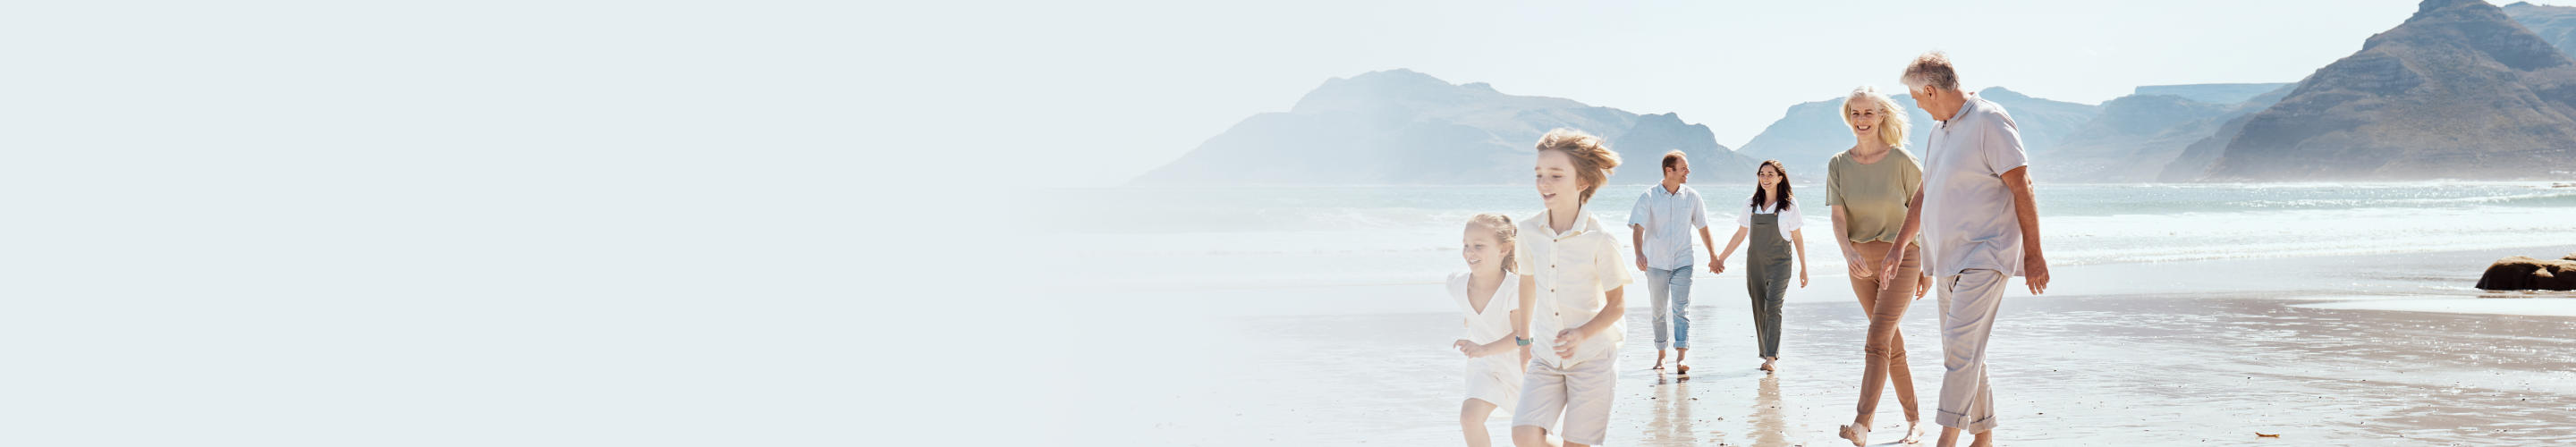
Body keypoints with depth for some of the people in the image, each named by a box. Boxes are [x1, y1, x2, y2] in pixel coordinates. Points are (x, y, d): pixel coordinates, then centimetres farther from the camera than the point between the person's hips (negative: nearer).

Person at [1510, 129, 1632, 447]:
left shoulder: (1600, 240, -15)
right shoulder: (1529, 231, -4)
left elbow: (1617, 304, -7)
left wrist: (1582, 334, -23)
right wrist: (1524, 335, 26)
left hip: (1593, 357, -3)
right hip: (1546, 357, 3)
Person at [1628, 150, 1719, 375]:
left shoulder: (1691, 197, 3)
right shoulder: (1649, 197, -5)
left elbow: (1703, 228, 13)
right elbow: (1638, 228, -14)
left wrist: (1713, 256, 17)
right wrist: (1639, 254, -31)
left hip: (1683, 263, 0)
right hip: (1656, 263, 0)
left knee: (1681, 309, -11)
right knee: (1659, 312, 10)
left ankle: (1681, 359, -18)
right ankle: (1661, 355, 24)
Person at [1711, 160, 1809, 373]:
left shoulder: (1789, 205, 0)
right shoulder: (1752, 205, 9)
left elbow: (1798, 238, 5)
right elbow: (1740, 234, 16)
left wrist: (1803, 268, 6)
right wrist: (1721, 258, 15)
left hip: (1779, 263, -4)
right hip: (1755, 263, 4)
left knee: (1773, 308, -16)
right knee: (1759, 310, 4)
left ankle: (1772, 358, -20)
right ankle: (1765, 354, 12)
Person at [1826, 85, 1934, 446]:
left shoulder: (1901, 160, -7)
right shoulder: (1838, 165, 3)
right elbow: (1838, 217, -5)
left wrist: (1928, 268, -1)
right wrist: (1848, 253, -25)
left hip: (1901, 258, -5)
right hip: (1861, 263, 5)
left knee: (1877, 341, -17)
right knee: (1893, 345, 13)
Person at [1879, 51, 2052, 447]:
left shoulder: (1989, 121, -11)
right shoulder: (1939, 130, 15)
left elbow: (2022, 188, -12)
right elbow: (1924, 194, 24)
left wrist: (2033, 254, -13)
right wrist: (1898, 249, 23)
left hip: (1984, 255, -9)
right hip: (1948, 259, 9)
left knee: (1961, 346, -17)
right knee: (1964, 353, 11)